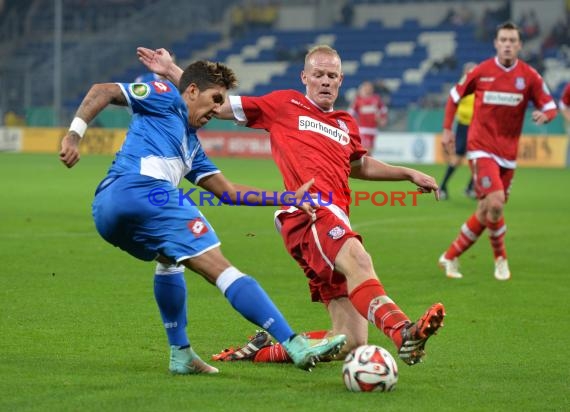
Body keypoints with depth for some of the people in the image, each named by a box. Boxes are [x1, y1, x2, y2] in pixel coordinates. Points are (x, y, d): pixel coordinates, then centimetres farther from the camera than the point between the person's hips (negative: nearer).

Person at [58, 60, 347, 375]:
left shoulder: (191, 146, 36)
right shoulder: (166, 97, 15)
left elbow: (228, 191, 33)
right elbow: (103, 91, 5)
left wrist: (288, 198, 28)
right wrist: (75, 134, -9)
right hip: (142, 190, -9)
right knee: (222, 269, -13)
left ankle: (180, 354, 28)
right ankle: (296, 346, -19)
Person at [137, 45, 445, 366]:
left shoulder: (347, 125, 29)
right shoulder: (285, 105, 14)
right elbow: (220, 106, 19)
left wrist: (409, 174, 43)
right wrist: (171, 71, 17)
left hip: (335, 220, 7)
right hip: (308, 212, -7)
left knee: (351, 342, -4)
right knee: (358, 260, -40)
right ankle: (402, 332, -64)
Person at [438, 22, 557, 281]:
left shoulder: (529, 76, -1)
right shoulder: (481, 72, -3)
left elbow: (550, 106, 3)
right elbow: (455, 96, 11)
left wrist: (545, 114, -21)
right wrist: (447, 129, 6)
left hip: (507, 152, 3)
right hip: (481, 147, -3)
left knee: (486, 212, 6)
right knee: (495, 203, -20)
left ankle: (451, 256, 22)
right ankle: (501, 259, 3)